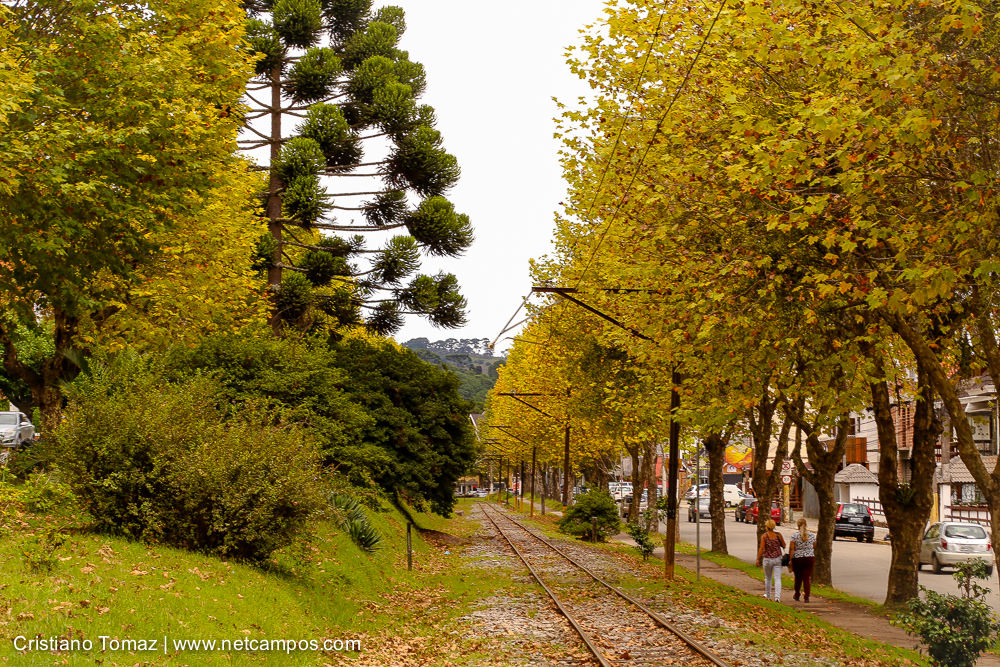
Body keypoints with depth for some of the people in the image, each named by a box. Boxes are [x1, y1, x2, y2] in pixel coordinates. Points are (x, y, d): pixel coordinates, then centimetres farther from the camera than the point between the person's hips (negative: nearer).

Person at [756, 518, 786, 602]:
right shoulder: (778, 535, -3)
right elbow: (784, 546, 4)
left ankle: (768, 595, 33)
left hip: (767, 559, 0)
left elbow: (762, 548, -12)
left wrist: (758, 559, -7)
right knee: (777, 579, -2)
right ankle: (777, 596, -16)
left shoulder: (764, 536, -7)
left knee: (768, 578, 18)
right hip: (777, 559, 0)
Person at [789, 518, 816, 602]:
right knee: (806, 578, 2)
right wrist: (815, 559, 26)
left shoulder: (794, 536, -6)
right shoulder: (812, 535, 3)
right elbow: (814, 547, 12)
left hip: (797, 559, -1)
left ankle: (796, 596, 27)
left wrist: (790, 560, -7)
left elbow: (791, 548, -11)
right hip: (809, 558, 1)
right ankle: (807, 597, -6)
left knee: (798, 578, 13)